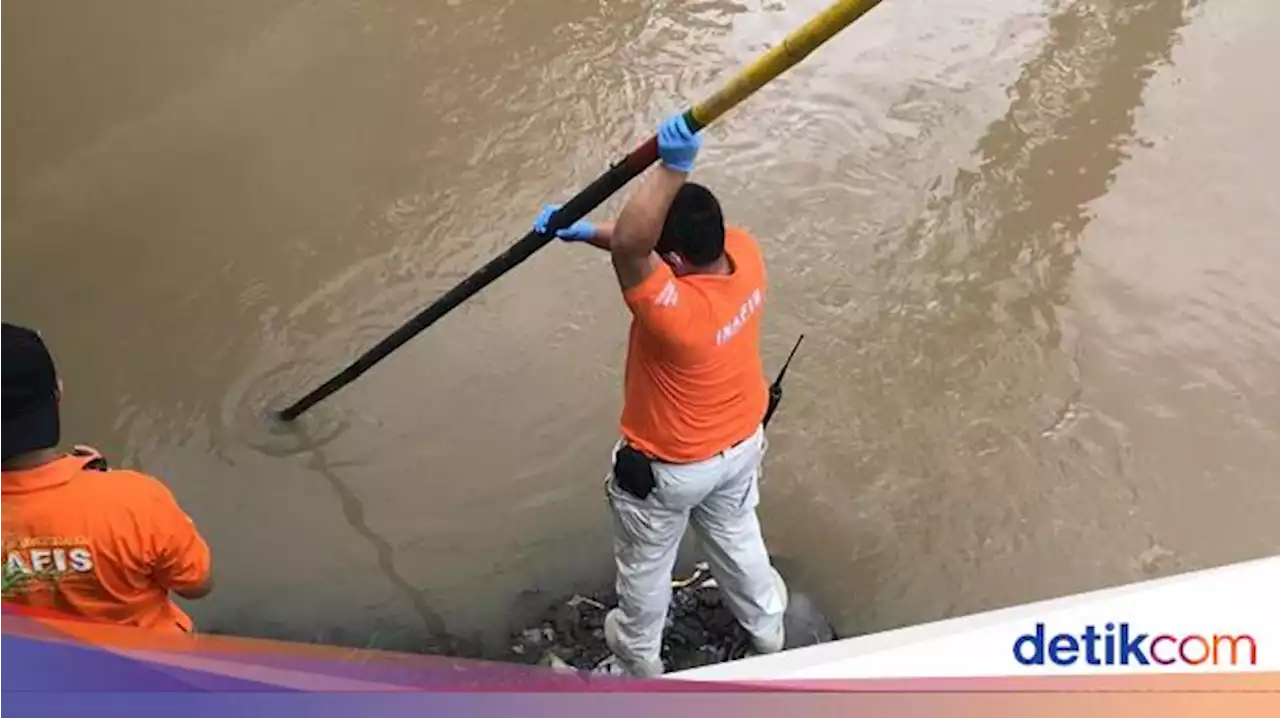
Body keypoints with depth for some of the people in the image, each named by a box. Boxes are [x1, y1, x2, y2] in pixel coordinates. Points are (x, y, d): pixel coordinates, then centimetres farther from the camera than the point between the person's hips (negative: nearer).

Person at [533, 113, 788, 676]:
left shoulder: (675, 310, -42)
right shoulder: (744, 252, -20)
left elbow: (631, 245, -54)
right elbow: (641, 239, -7)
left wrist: (672, 167, -58)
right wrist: (583, 231, -12)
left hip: (669, 466, -6)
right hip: (742, 442, 7)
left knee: (645, 565, 23)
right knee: (736, 534, 34)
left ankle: (638, 657, 49)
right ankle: (766, 626, 58)